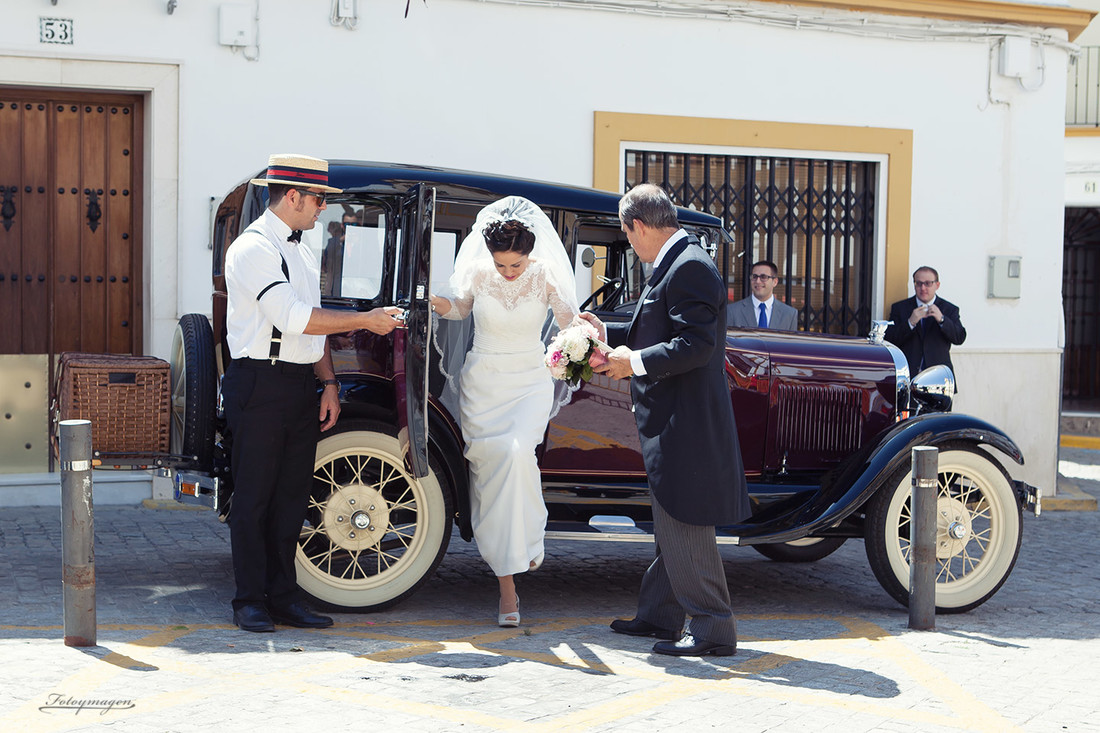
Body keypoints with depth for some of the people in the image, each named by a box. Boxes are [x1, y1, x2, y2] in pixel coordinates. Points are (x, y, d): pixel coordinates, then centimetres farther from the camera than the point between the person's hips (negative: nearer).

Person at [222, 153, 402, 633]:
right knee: (254, 496, -2)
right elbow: (295, 318, -20)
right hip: (260, 385, -8)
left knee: (292, 494, 9)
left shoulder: (299, 249, 18)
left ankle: (284, 596, 15)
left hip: (302, 386, 8)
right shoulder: (253, 248, -11)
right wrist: (365, 321, -15)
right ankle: (250, 601, 5)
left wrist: (329, 383, 10)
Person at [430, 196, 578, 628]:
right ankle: (506, 588, 3)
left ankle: (528, 540, -8)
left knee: (518, 452, -30)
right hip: (482, 385, 2)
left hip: (530, 384, -1)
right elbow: (463, 307, 13)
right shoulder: (478, 274, -4)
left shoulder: (545, 276, -8)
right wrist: (446, 307, -9)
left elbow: (569, 322, -5)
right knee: (488, 472, -2)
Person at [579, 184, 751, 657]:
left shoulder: (689, 267, -18)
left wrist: (633, 362, -18)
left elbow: (694, 346, -25)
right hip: (671, 421, 11)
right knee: (670, 524, 18)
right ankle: (660, 614, 28)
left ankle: (713, 630, 0)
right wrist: (609, 333, 25)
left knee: (683, 526, -6)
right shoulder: (676, 264, 15)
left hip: (685, 420, -11)